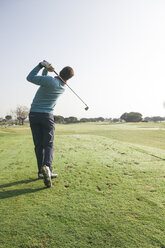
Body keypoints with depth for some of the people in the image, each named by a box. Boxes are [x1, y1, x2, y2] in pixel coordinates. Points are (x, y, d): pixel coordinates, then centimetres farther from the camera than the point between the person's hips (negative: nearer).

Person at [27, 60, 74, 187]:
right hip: (47, 116, 1)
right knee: (48, 144, 4)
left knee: (38, 145, 7)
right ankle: (47, 166, -22)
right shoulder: (62, 87, 3)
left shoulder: (51, 81, -12)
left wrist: (41, 65, 0)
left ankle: (41, 171, 13)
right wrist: (46, 70, 6)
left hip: (34, 114, 0)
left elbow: (30, 78, -4)